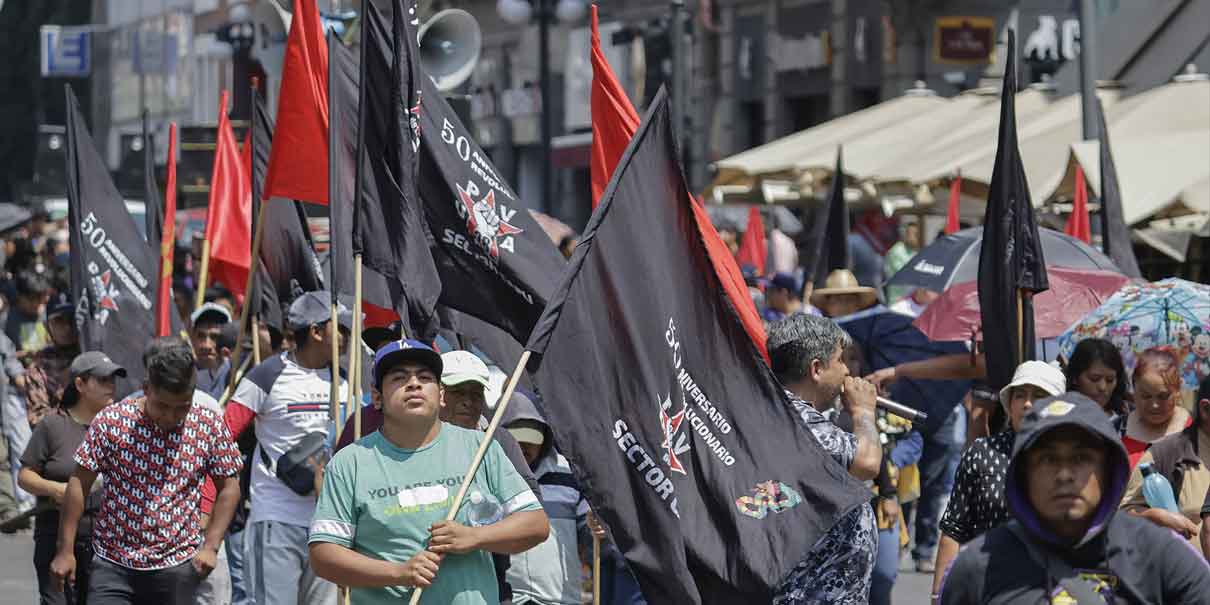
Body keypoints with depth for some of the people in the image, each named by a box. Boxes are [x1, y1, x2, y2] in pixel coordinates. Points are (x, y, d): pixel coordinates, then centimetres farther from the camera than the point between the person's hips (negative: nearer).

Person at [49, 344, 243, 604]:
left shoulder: (210, 426, -2)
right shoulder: (111, 421, -7)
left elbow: (228, 487, 7)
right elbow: (79, 484, -2)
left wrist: (210, 546, -3)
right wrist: (65, 551, -4)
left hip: (177, 565, 1)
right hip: (113, 564, -1)